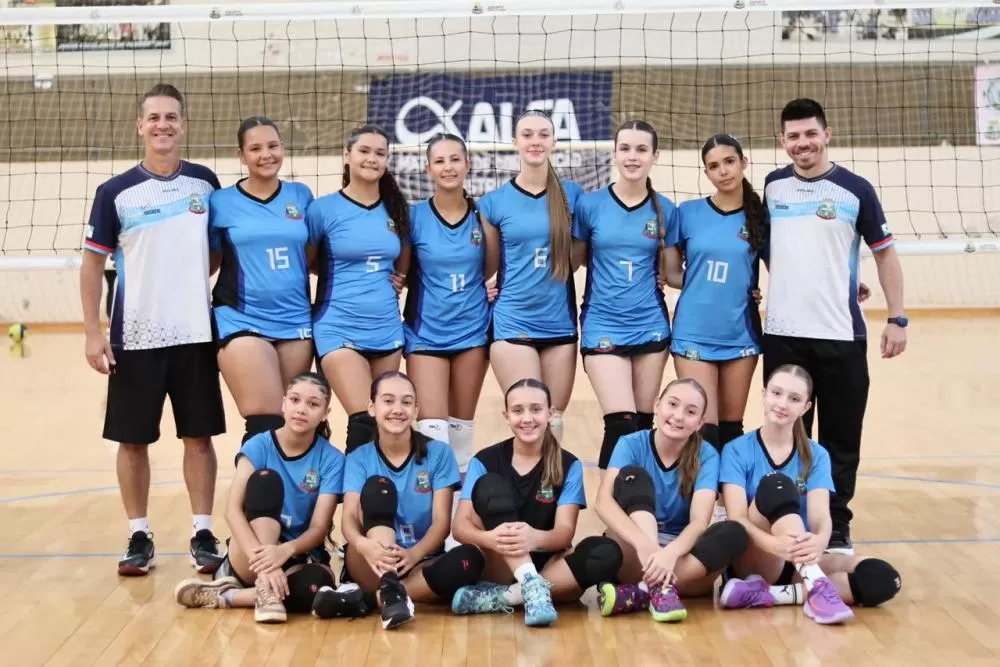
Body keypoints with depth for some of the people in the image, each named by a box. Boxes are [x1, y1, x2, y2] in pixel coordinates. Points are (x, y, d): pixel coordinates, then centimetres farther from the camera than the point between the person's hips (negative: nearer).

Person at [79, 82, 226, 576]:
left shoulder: (205, 183, 4)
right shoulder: (115, 192, -2)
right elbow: (93, 263, 1)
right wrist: (93, 332, -6)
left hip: (196, 333, 1)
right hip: (135, 337, -1)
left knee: (199, 437, 4)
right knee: (133, 440, 5)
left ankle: (203, 534, 14)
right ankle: (139, 537, 16)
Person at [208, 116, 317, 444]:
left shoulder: (301, 195, 9)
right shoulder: (221, 202, 1)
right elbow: (207, 264, 9)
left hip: (296, 322, 3)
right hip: (242, 322, -3)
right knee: (265, 426, -13)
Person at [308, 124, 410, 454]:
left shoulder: (395, 209, 8)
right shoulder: (323, 209, -5)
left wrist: (395, 283, 7)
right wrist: (339, 277, -1)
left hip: (387, 330, 5)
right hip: (339, 330, -5)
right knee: (364, 422, -16)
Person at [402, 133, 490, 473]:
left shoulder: (483, 215, -1)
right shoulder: (414, 216, -5)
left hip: (472, 331, 2)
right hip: (425, 333, -2)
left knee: (462, 424, 12)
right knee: (431, 427, -9)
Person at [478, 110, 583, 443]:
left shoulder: (571, 194, 4)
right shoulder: (495, 201, 0)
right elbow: (489, 267, 9)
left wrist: (552, 278, 0)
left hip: (561, 322, 2)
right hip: (513, 322, -2)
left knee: (554, 419, 9)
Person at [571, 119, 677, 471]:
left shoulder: (665, 210, 2)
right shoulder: (589, 204, -3)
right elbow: (571, 261, 5)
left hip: (650, 326, 3)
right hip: (603, 326, -3)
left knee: (643, 423, 10)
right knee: (621, 424, -13)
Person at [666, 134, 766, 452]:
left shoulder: (760, 217, 1)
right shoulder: (688, 212, 0)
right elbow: (670, 270, 10)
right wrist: (700, 284, -6)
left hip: (740, 336, 2)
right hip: (693, 335, -1)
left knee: (731, 430, 10)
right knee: (703, 430, -6)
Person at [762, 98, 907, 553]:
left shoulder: (855, 189, -2)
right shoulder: (773, 186, 6)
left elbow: (885, 254, 3)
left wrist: (897, 318, -2)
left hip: (841, 337, -2)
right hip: (782, 335, 2)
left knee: (840, 439, 3)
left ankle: (836, 528, 14)